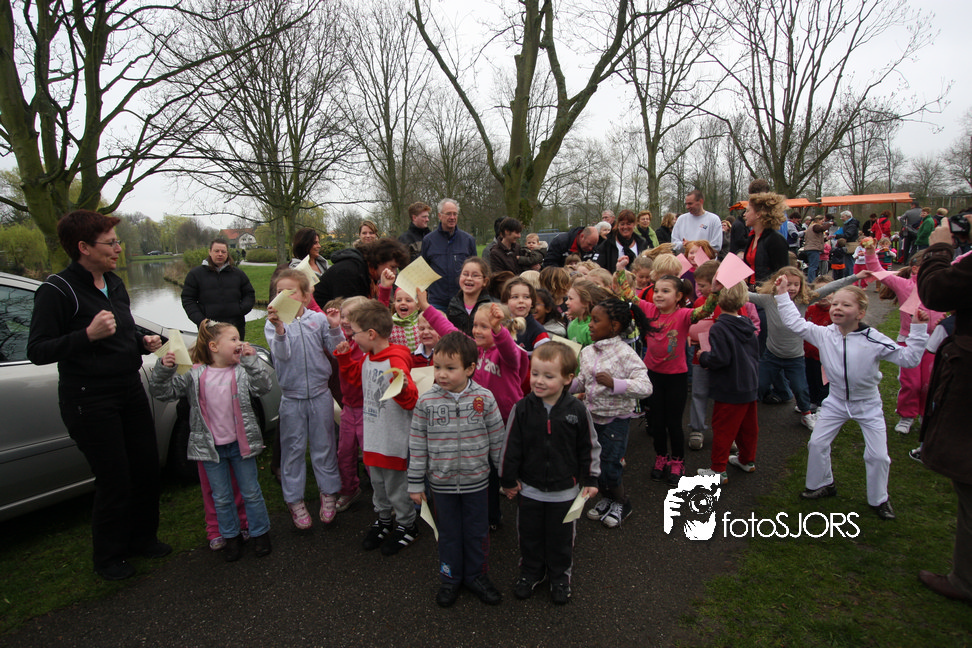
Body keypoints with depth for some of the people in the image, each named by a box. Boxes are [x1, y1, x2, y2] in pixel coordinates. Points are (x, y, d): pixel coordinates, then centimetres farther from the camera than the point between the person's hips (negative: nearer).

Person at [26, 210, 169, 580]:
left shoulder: (114, 284, 10)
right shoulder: (58, 291, -14)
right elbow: (37, 351, -18)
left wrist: (144, 341, 4)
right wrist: (88, 334, -30)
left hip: (130, 391, 8)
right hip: (89, 401, -8)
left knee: (147, 469, 13)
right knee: (114, 481, 0)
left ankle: (142, 538, 35)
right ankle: (108, 557, 24)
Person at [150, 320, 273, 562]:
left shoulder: (242, 371, -5)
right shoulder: (194, 375, -5)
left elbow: (263, 386, -17)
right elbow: (164, 392, -2)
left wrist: (252, 360, -22)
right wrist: (164, 369, -19)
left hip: (241, 444, -1)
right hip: (211, 447, 1)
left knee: (251, 493, 12)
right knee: (221, 498, 14)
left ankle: (260, 533, 29)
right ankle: (231, 537, 33)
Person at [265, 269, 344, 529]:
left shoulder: (318, 319, -2)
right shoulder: (273, 323, -4)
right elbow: (282, 354, -19)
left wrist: (335, 328, -18)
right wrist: (279, 328, -37)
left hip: (320, 394, 0)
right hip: (292, 398, 0)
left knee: (324, 446, 11)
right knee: (293, 449, 9)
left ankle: (329, 493, 28)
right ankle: (294, 500, 24)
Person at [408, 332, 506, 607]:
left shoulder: (484, 398, -11)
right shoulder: (426, 402, -11)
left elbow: (497, 440, -2)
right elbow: (417, 445, -3)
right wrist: (415, 483, 0)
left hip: (476, 480, 0)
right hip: (442, 482, 0)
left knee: (477, 532, 15)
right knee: (448, 533, 16)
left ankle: (476, 575, 37)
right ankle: (450, 577, 38)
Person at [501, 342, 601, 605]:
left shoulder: (577, 410, -14)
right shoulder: (522, 409, -13)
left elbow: (589, 446, -2)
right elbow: (511, 446, -4)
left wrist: (590, 479, 2)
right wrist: (508, 480, 0)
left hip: (565, 490, -1)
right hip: (529, 488, 1)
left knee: (561, 536, 16)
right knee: (529, 534, 17)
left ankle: (560, 575, 40)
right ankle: (531, 571, 41)